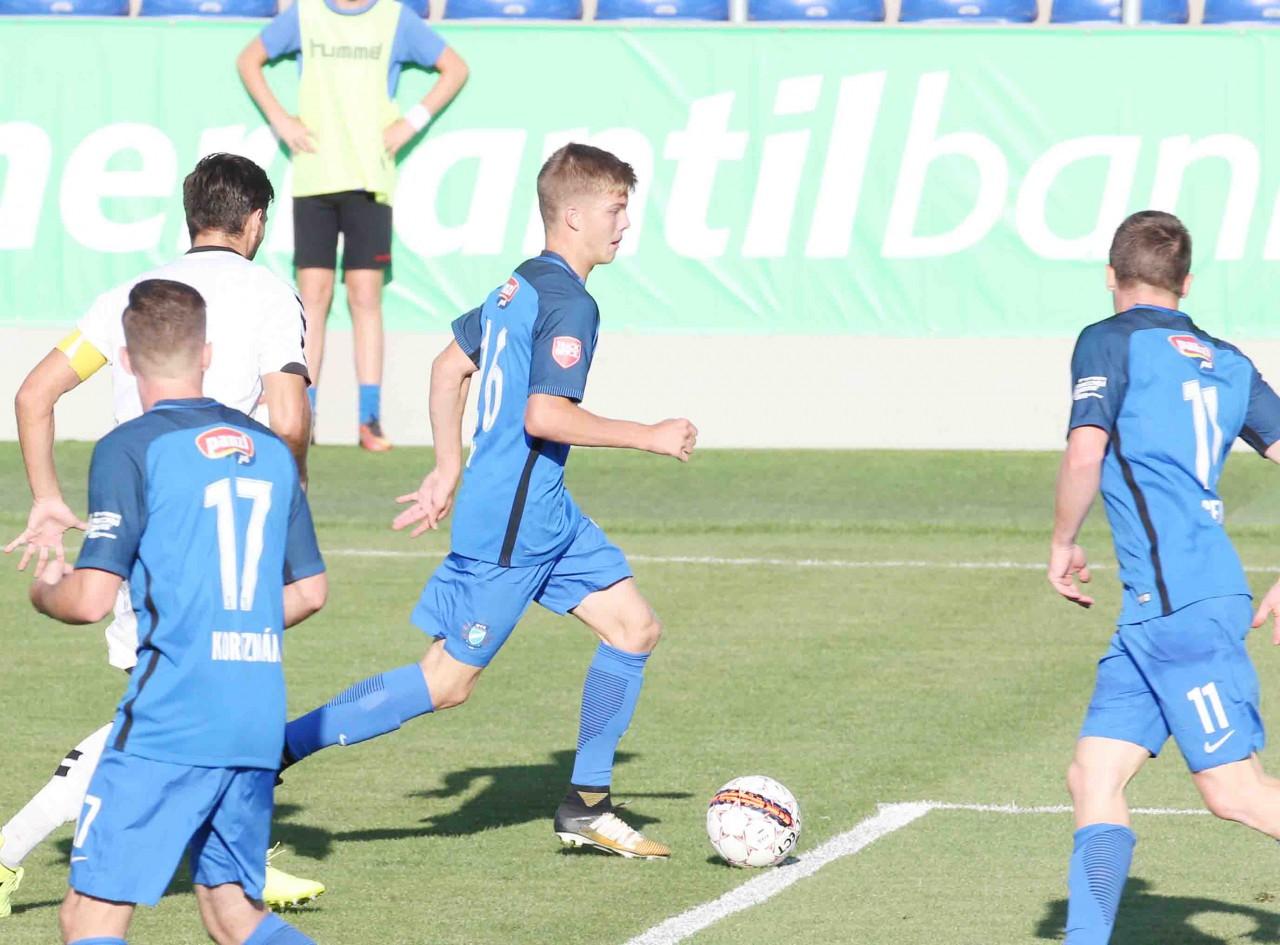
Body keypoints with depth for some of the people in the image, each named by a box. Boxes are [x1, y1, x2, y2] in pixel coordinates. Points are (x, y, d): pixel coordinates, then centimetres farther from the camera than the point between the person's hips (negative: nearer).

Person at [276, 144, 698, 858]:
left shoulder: (519, 286, 11)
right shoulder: (568, 304, -19)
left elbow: (450, 368, 20)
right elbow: (545, 416, -27)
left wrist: (448, 471, 25)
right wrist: (650, 437, -18)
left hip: (546, 513, 10)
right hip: (512, 526, -10)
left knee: (636, 630, 11)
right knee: (449, 682, -4)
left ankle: (588, 806, 15)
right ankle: (279, 748, -1)